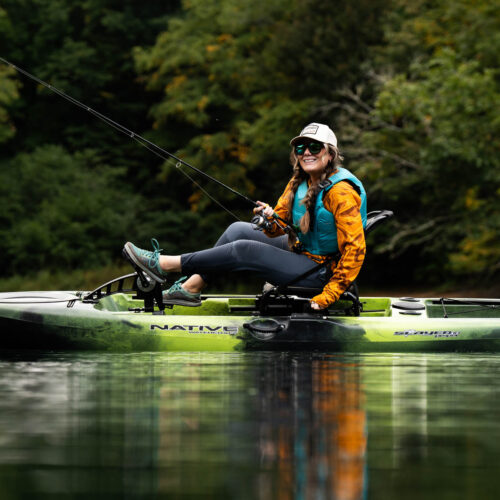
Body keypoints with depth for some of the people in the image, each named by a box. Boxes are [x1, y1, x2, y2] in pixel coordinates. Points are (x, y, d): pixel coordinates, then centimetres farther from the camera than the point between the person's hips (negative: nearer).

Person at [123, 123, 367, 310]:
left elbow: (355, 248, -26)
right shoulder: (298, 181, 5)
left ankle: (163, 264, -10)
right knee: (238, 230, 3)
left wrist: (327, 297, -26)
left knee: (243, 250, -17)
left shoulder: (340, 191, -22)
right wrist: (271, 219, -21)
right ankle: (191, 287, 3)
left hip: (321, 270, -9)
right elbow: (277, 229, 6)